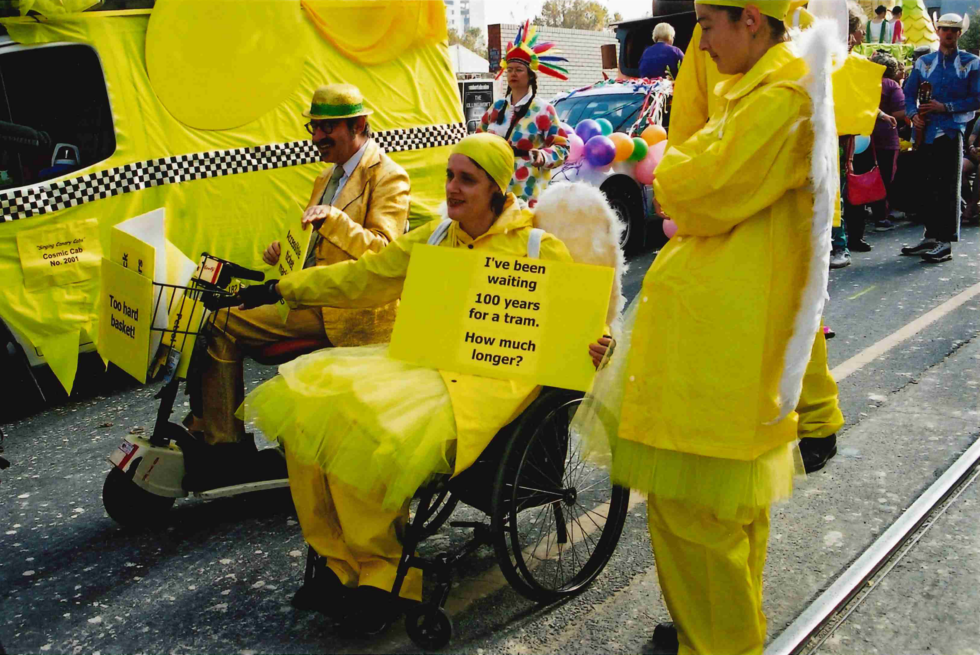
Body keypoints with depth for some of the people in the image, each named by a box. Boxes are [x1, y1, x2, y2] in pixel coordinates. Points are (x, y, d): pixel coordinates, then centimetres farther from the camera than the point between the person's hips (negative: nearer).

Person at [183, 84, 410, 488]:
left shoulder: (388, 177, -7)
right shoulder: (326, 178, 20)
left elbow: (384, 251, -18)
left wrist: (334, 219, -30)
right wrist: (284, 250, 5)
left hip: (355, 314, -8)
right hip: (311, 303, 8)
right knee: (224, 324, 0)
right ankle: (223, 444, 4)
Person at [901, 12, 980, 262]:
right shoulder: (923, 62, 13)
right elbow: (909, 93, 12)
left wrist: (946, 107, -13)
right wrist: (913, 113, -7)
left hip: (952, 132, -3)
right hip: (926, 130, 4)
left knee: (949, 188, -4)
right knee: (928, 186, 8)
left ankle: (946, 242, -3)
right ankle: (931, 236, 17)